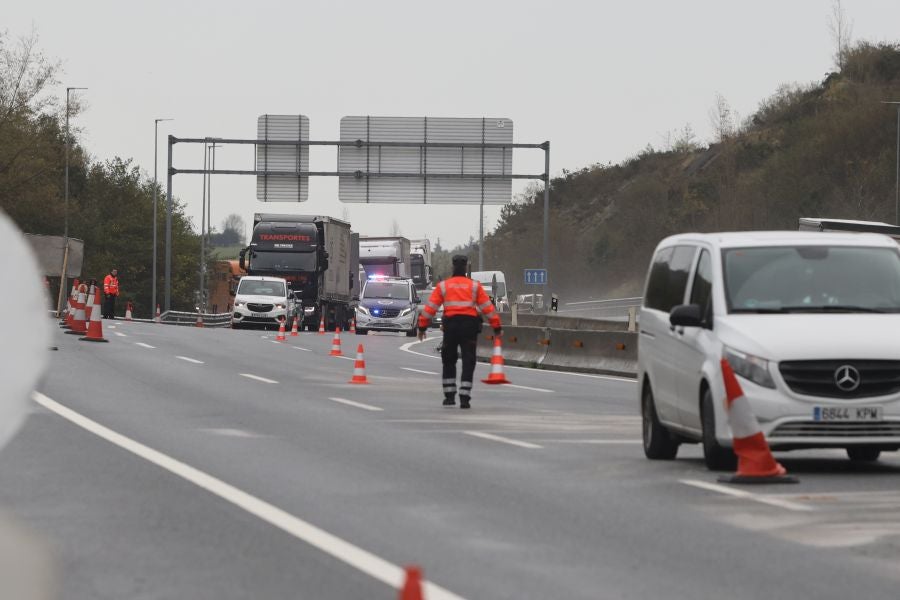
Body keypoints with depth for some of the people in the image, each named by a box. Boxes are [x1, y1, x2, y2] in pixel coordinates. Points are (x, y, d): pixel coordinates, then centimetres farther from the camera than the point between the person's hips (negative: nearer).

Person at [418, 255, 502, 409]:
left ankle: (449, 396, 17)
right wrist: (497, 327, 10)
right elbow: (488, 307, 5)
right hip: (470, 325, -1)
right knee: (468, 363, 1)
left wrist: (422, 326, 9)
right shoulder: (475, 286, 6)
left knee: (449, 361, 16)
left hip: (450, 325, 1)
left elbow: (430, 307, 4)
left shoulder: (443, 286, 7)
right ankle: (464, 398, -7)